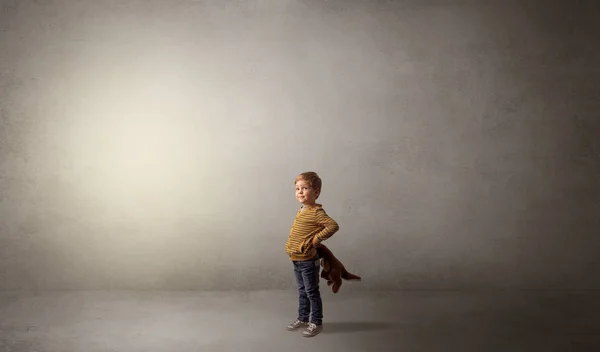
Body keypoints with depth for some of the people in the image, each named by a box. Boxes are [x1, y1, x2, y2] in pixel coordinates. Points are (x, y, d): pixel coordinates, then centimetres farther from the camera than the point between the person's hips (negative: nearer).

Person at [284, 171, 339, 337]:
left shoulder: (316, 212, -19)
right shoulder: (301, 210, 8)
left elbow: (333, 226, -29)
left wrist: (316, 239, -23)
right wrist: (291, 244, 9)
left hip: (308, 261, -8)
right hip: (297, 260, 9)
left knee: (312, 292, 4)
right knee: (302, 291, 20)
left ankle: (316, 322, 16)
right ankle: (303, 318, 33)